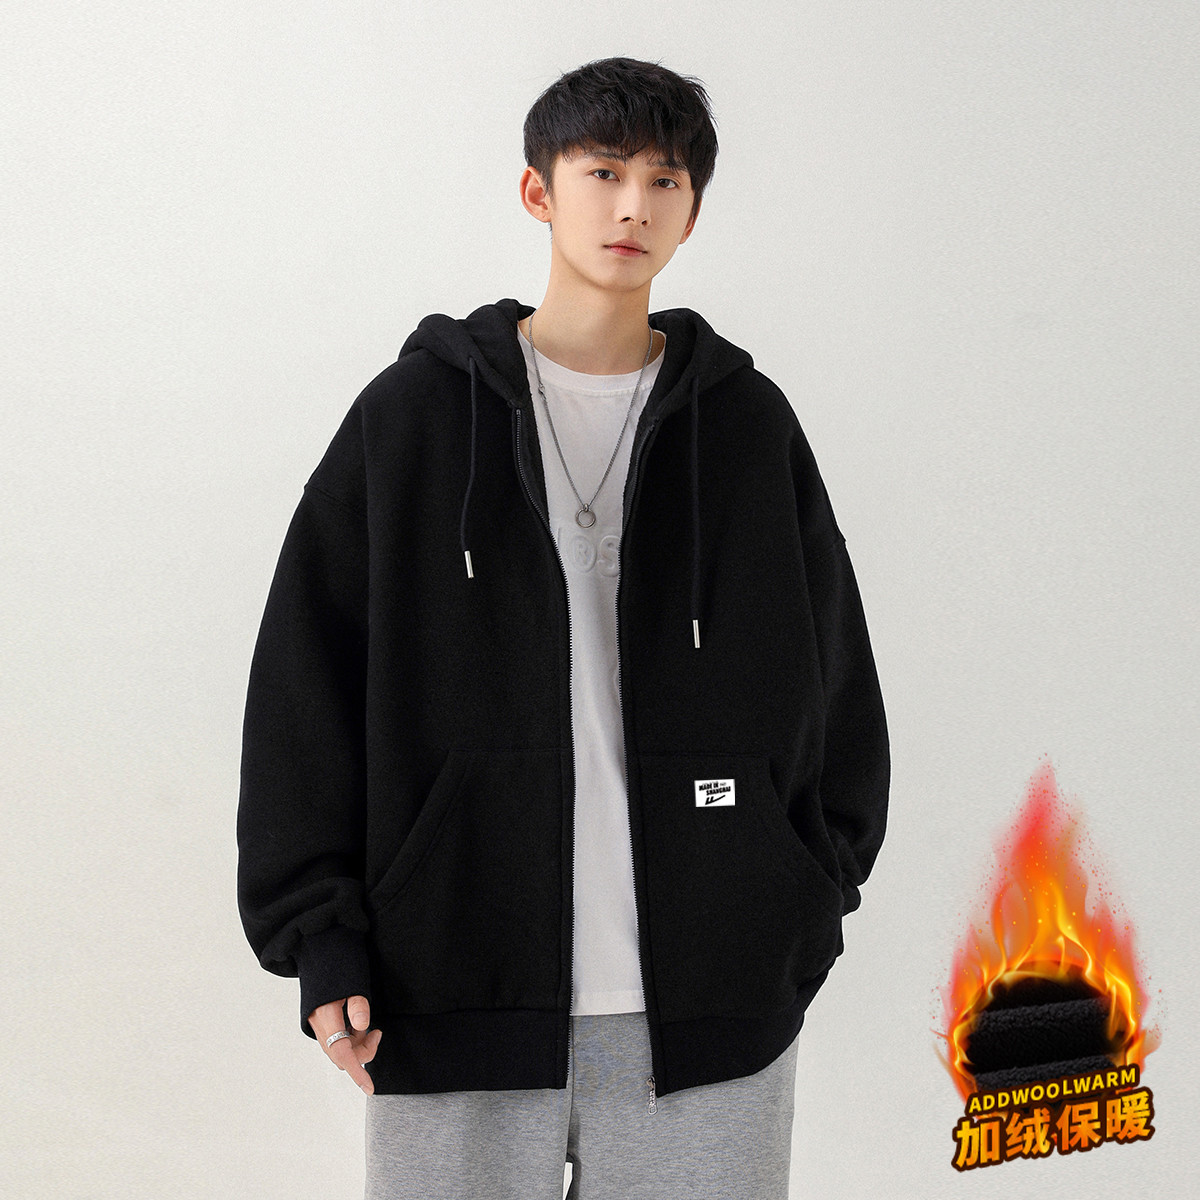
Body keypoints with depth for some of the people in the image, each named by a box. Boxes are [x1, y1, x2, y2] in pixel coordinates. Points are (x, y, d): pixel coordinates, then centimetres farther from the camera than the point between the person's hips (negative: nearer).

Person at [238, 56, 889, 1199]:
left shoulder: (748, 422, 9)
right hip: (456, 998, -1)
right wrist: (320, 938, -4)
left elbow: (834, 678, 14)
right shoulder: (413, 413, 4)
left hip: (710, 1013, 1)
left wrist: (808, 899, 6)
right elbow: (306, 681, 3)